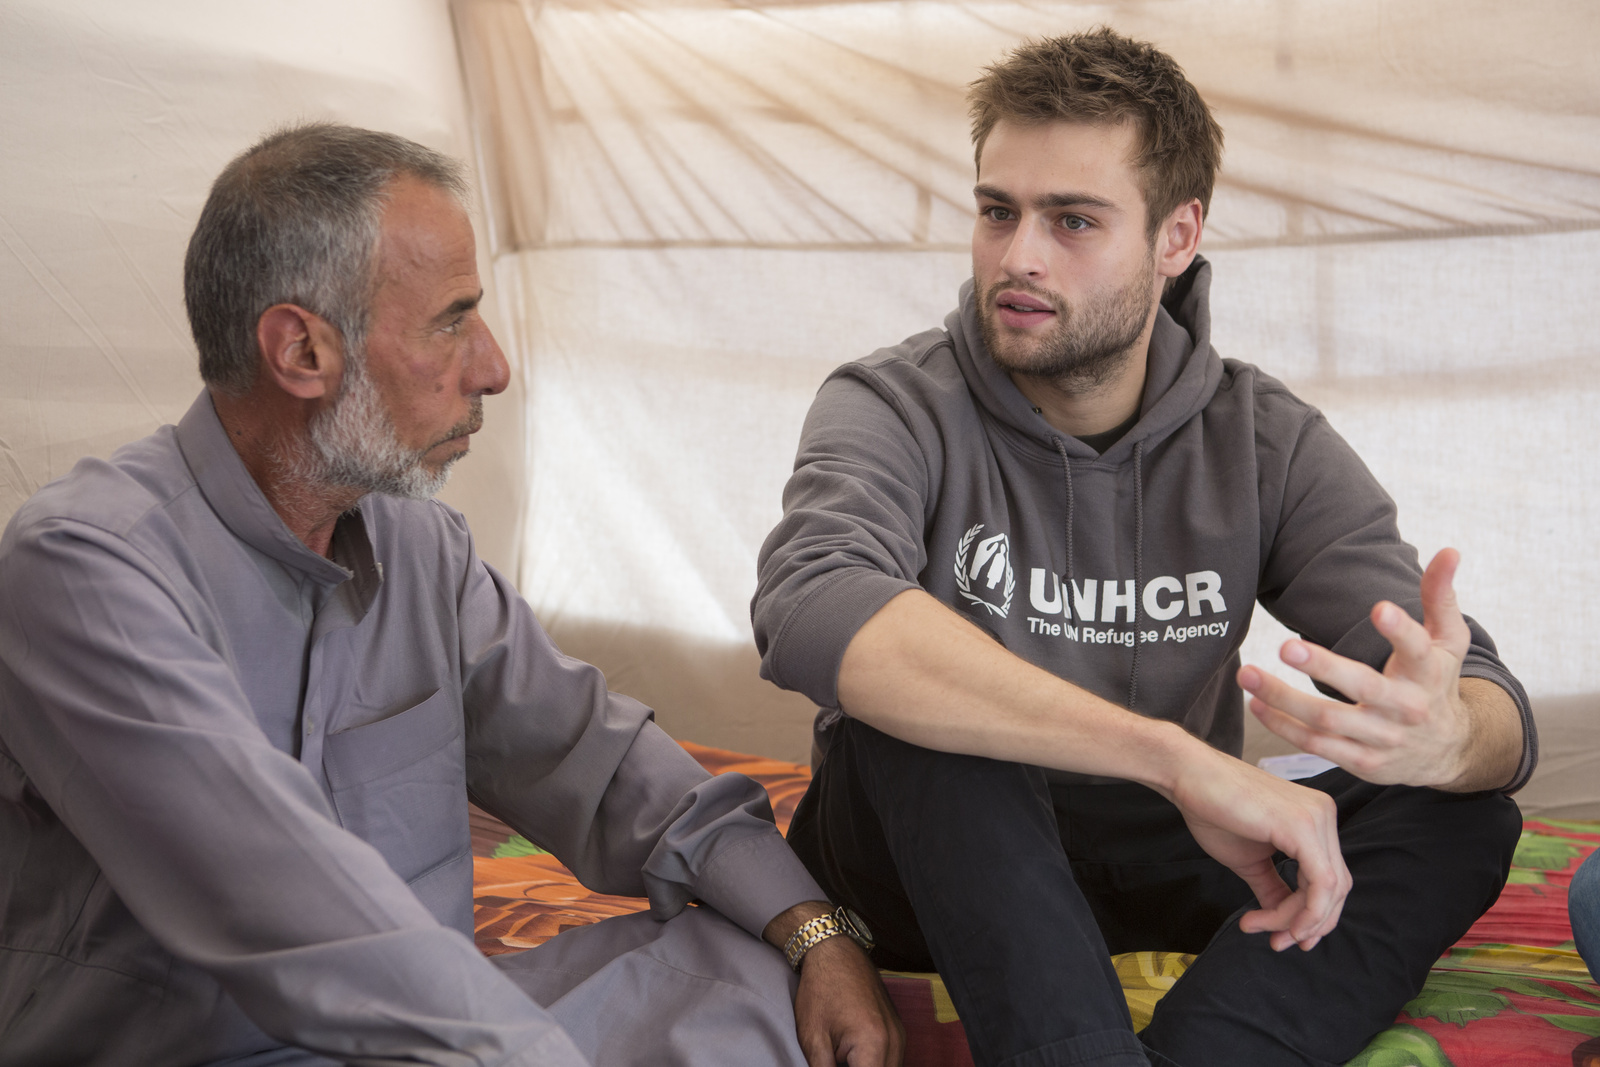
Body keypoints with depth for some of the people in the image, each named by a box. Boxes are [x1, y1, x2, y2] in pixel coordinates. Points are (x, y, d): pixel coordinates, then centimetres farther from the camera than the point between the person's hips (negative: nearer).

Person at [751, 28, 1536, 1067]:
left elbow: (1501, 713, -13)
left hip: (1152, 863, 3)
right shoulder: (896, 409, -13)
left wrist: (1441, 736, -41)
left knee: (1463, 813, -19)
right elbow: (811, 610, -37)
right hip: (929, 859, -3)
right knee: (915, 695, -33)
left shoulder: (1265, 443, -5)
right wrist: (1180, 754, -45)